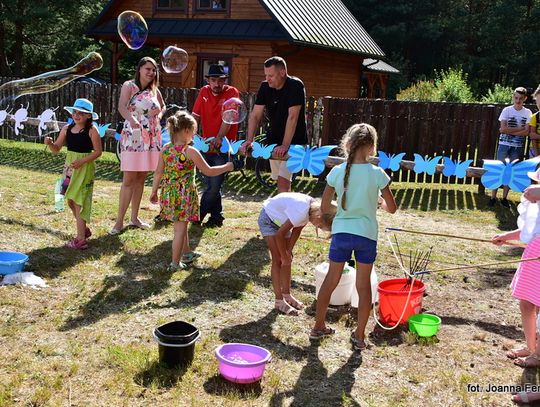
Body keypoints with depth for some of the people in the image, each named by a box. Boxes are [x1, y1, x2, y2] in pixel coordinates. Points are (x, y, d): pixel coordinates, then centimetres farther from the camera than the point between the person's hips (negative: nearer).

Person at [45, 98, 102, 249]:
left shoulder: (91, 130, -10)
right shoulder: (67, 129, 4)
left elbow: (98, 151, -10)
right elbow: (56, 149, 6)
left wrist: (82, 161, -20)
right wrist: (49, 143, -15)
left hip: (85, 168, -6)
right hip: (70, 166, 6)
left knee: (78, 201, -8)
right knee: (70, 200, 12)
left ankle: (81, 239, -4)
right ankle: (84, 229, 31)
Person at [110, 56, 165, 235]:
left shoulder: (155, 90, 11)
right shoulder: (129, 86, -4)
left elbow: (162, 106, 32)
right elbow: (121, 107, -22)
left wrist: (159, 115, 10)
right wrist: (131, 119, -41)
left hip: (151, 138, 6)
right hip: (133, 137, -5)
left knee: (141, 179, 10)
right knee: (129, 179, -8)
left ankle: (134, 217, 20)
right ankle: (119, 222, -4)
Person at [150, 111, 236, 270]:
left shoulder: (166, 149, 0)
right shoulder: (190, 151, -16)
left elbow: (158, 173, 5)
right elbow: (208, 171, -10)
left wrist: (154, 192, 16)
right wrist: (227, 167, 4)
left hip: (169, 194, 6)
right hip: (184, 195, -6)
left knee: (181, 225, 24)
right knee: (180, 228, 4)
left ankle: (186, 253, 41)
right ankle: (176, 263, 11)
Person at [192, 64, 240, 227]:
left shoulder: (232, 92, -7)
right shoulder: (204, 92, 6)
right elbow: (195, 116, 2)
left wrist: (219, 138, -33)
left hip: (223, 146, -5)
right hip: (207, 145, 5)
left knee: (215, 184, -7)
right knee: (210, 185, 10)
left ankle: (198, 214, 7)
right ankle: (217, 217, 22)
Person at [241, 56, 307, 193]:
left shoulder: (295, 86, -19)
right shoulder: (265, 87, -1)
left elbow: (292, 117, -26)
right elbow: (255, 115, -3)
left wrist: (285, 145, -31)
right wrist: (249, 140, -14)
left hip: (293, 142, -6)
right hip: (274, 139, 6)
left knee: (283, 179, -16)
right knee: (279, 180, 12)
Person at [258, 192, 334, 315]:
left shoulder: (313, 209, -14)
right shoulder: (301, 212, -38)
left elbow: (297, 229, -1)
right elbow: (280, 234, -29)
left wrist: (289, 251, -4)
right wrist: (285, 256, -17)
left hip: (282, 220, 8)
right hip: (268, 218, -8)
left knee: (287, 260, 9)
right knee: (278, 260, -10)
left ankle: (287, 294, 21)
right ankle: (279, 301, -5)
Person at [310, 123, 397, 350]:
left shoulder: (337, 172, -7)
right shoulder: (377, 174, -10)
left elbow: (324, 208, -1)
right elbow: (392, 208, -2)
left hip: (341, 233, 1)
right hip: (367, 235, -1)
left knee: (331, 280, 16)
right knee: (364, 285, 11)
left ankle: (319, 327, 28)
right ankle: (359, 336, 18)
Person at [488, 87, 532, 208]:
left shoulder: (527, 113, 2)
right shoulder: (507, 110, -2)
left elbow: (526, 132, -7)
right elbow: (503, 129, -12)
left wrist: (509, 131, -12)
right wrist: (520, 129, -10)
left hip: (518, 147, 2)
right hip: (504, 145, -2)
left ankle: (504, 198, 15)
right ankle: (493, 197, 4)